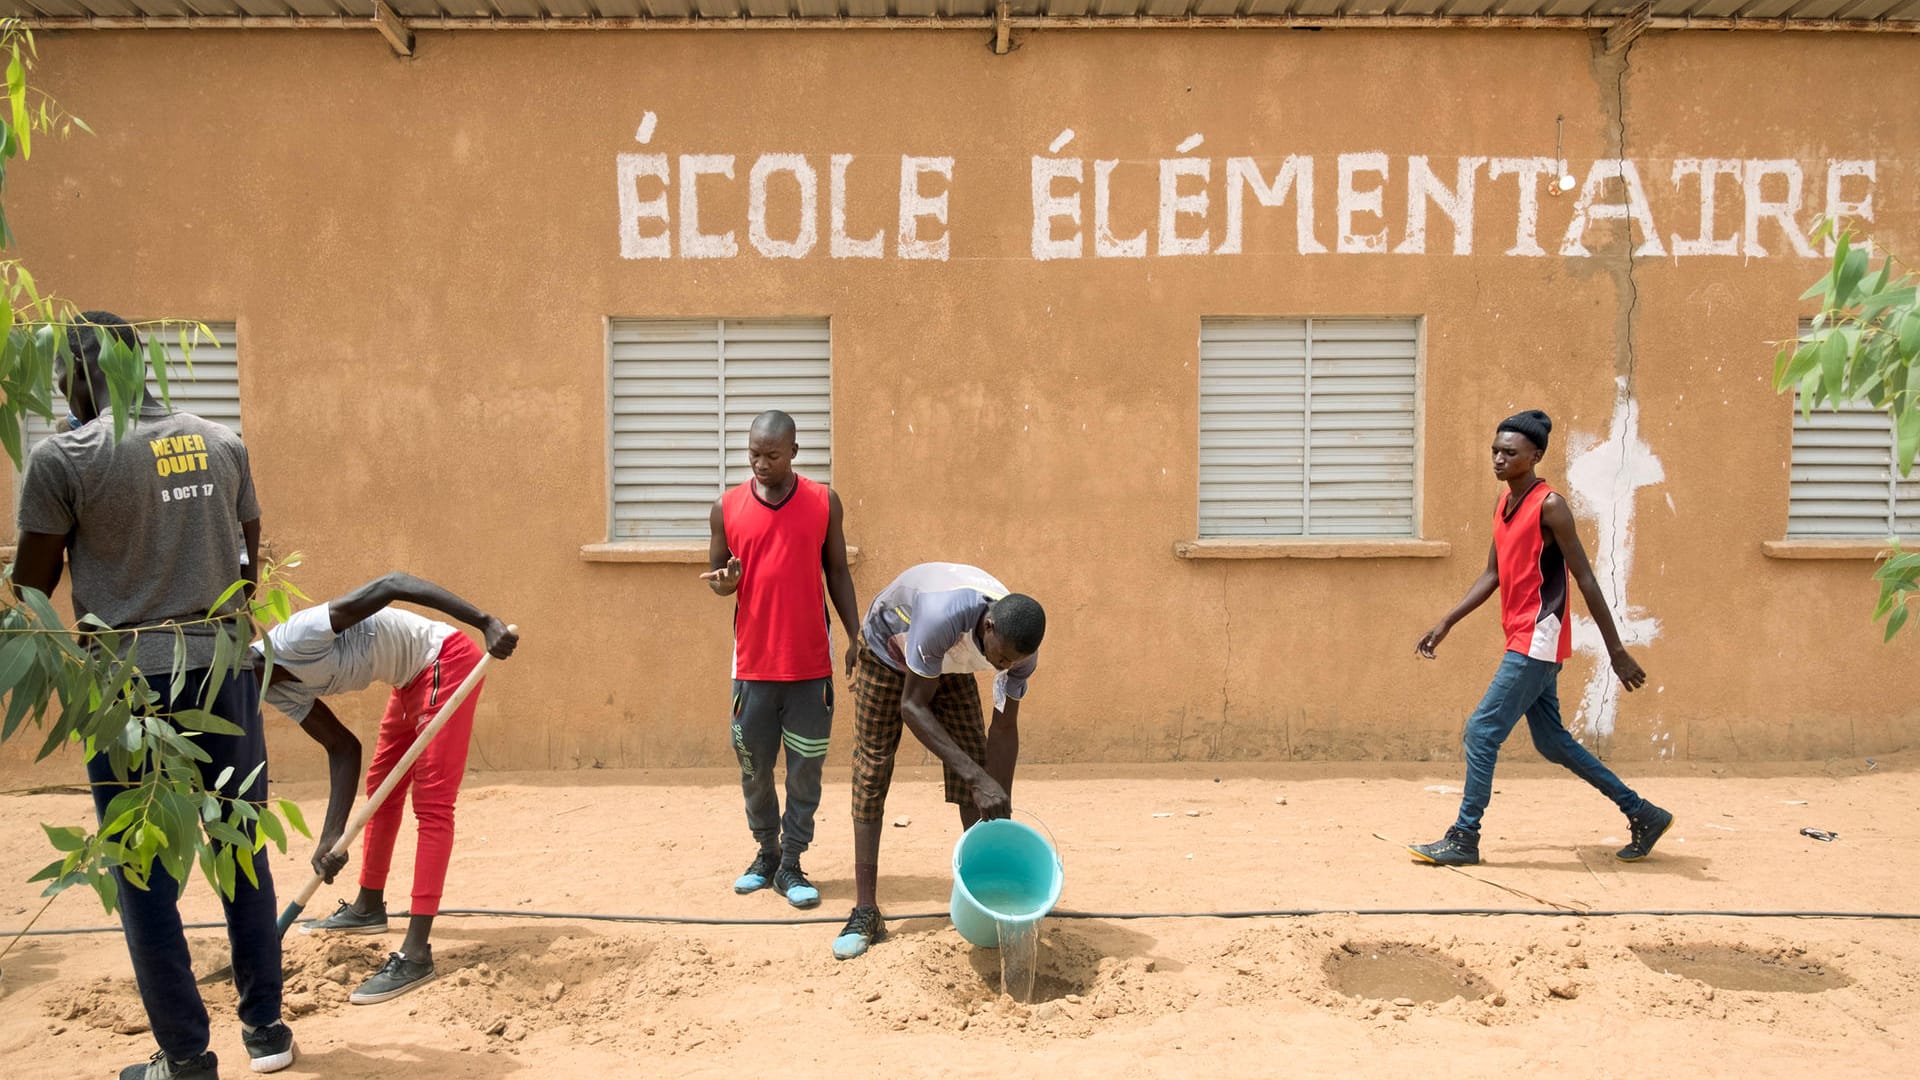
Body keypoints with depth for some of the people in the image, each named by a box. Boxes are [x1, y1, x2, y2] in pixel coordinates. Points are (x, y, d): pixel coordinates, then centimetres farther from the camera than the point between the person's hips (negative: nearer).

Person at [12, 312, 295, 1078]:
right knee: (242, 853, 14)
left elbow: (32, 585, -1)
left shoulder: (63, 457, -7)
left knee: (146, 872, 7)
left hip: (132, 677, -4)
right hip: (224, 665, 4)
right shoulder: (221, 443, 7)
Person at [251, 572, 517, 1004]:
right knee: (381, 787, 21)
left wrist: (487, 624, -36)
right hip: (411, 680, 10)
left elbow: (393, 584, -30)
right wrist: (332, 836, -8)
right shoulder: (280, 689, 0)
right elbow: (342, 749, 2)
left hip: (446, 661, -10)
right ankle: (369, 907, 39)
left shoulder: (295, 639, -26)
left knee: (431, 802, -12)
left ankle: (416, 953, -12)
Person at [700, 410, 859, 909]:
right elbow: (716, 573, 9)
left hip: (811, 662, -1)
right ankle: (766, 854, 30)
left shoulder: (824, 502, 0)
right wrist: (723, 582, -15)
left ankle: (791, 866, 17)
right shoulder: (727, 507, 1)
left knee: (805, 769, 4)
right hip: (753, 660, 1)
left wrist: (856, 637, 1)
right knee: (754, 768, 11)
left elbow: (838, 573, 6)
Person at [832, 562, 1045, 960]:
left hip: (948, 663, 4)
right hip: (887, 649, -4)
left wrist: (1000, 812, -19)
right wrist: (979, 778, -41)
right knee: (872, 772, -7)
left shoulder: (1020, 647, -28)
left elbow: (1004, 728, -17)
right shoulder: (944, 615, -46)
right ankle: (865, 912, -3)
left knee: (974, 771, -6)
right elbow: (912, 706, -38)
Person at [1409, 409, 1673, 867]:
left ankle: (1463, 840, 1)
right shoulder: (1504, 503, 12)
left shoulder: (1549, 505, -14)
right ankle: (1642, 814, 27)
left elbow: (1585, 579, -14)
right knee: (1552, 742, 15)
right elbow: (1492, 575, 18)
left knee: (1482, 731, -8)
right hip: (1524, 641, 9)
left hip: (1538, 640, -9)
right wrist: (1446, 623, 14)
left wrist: (1617, 650, -14)